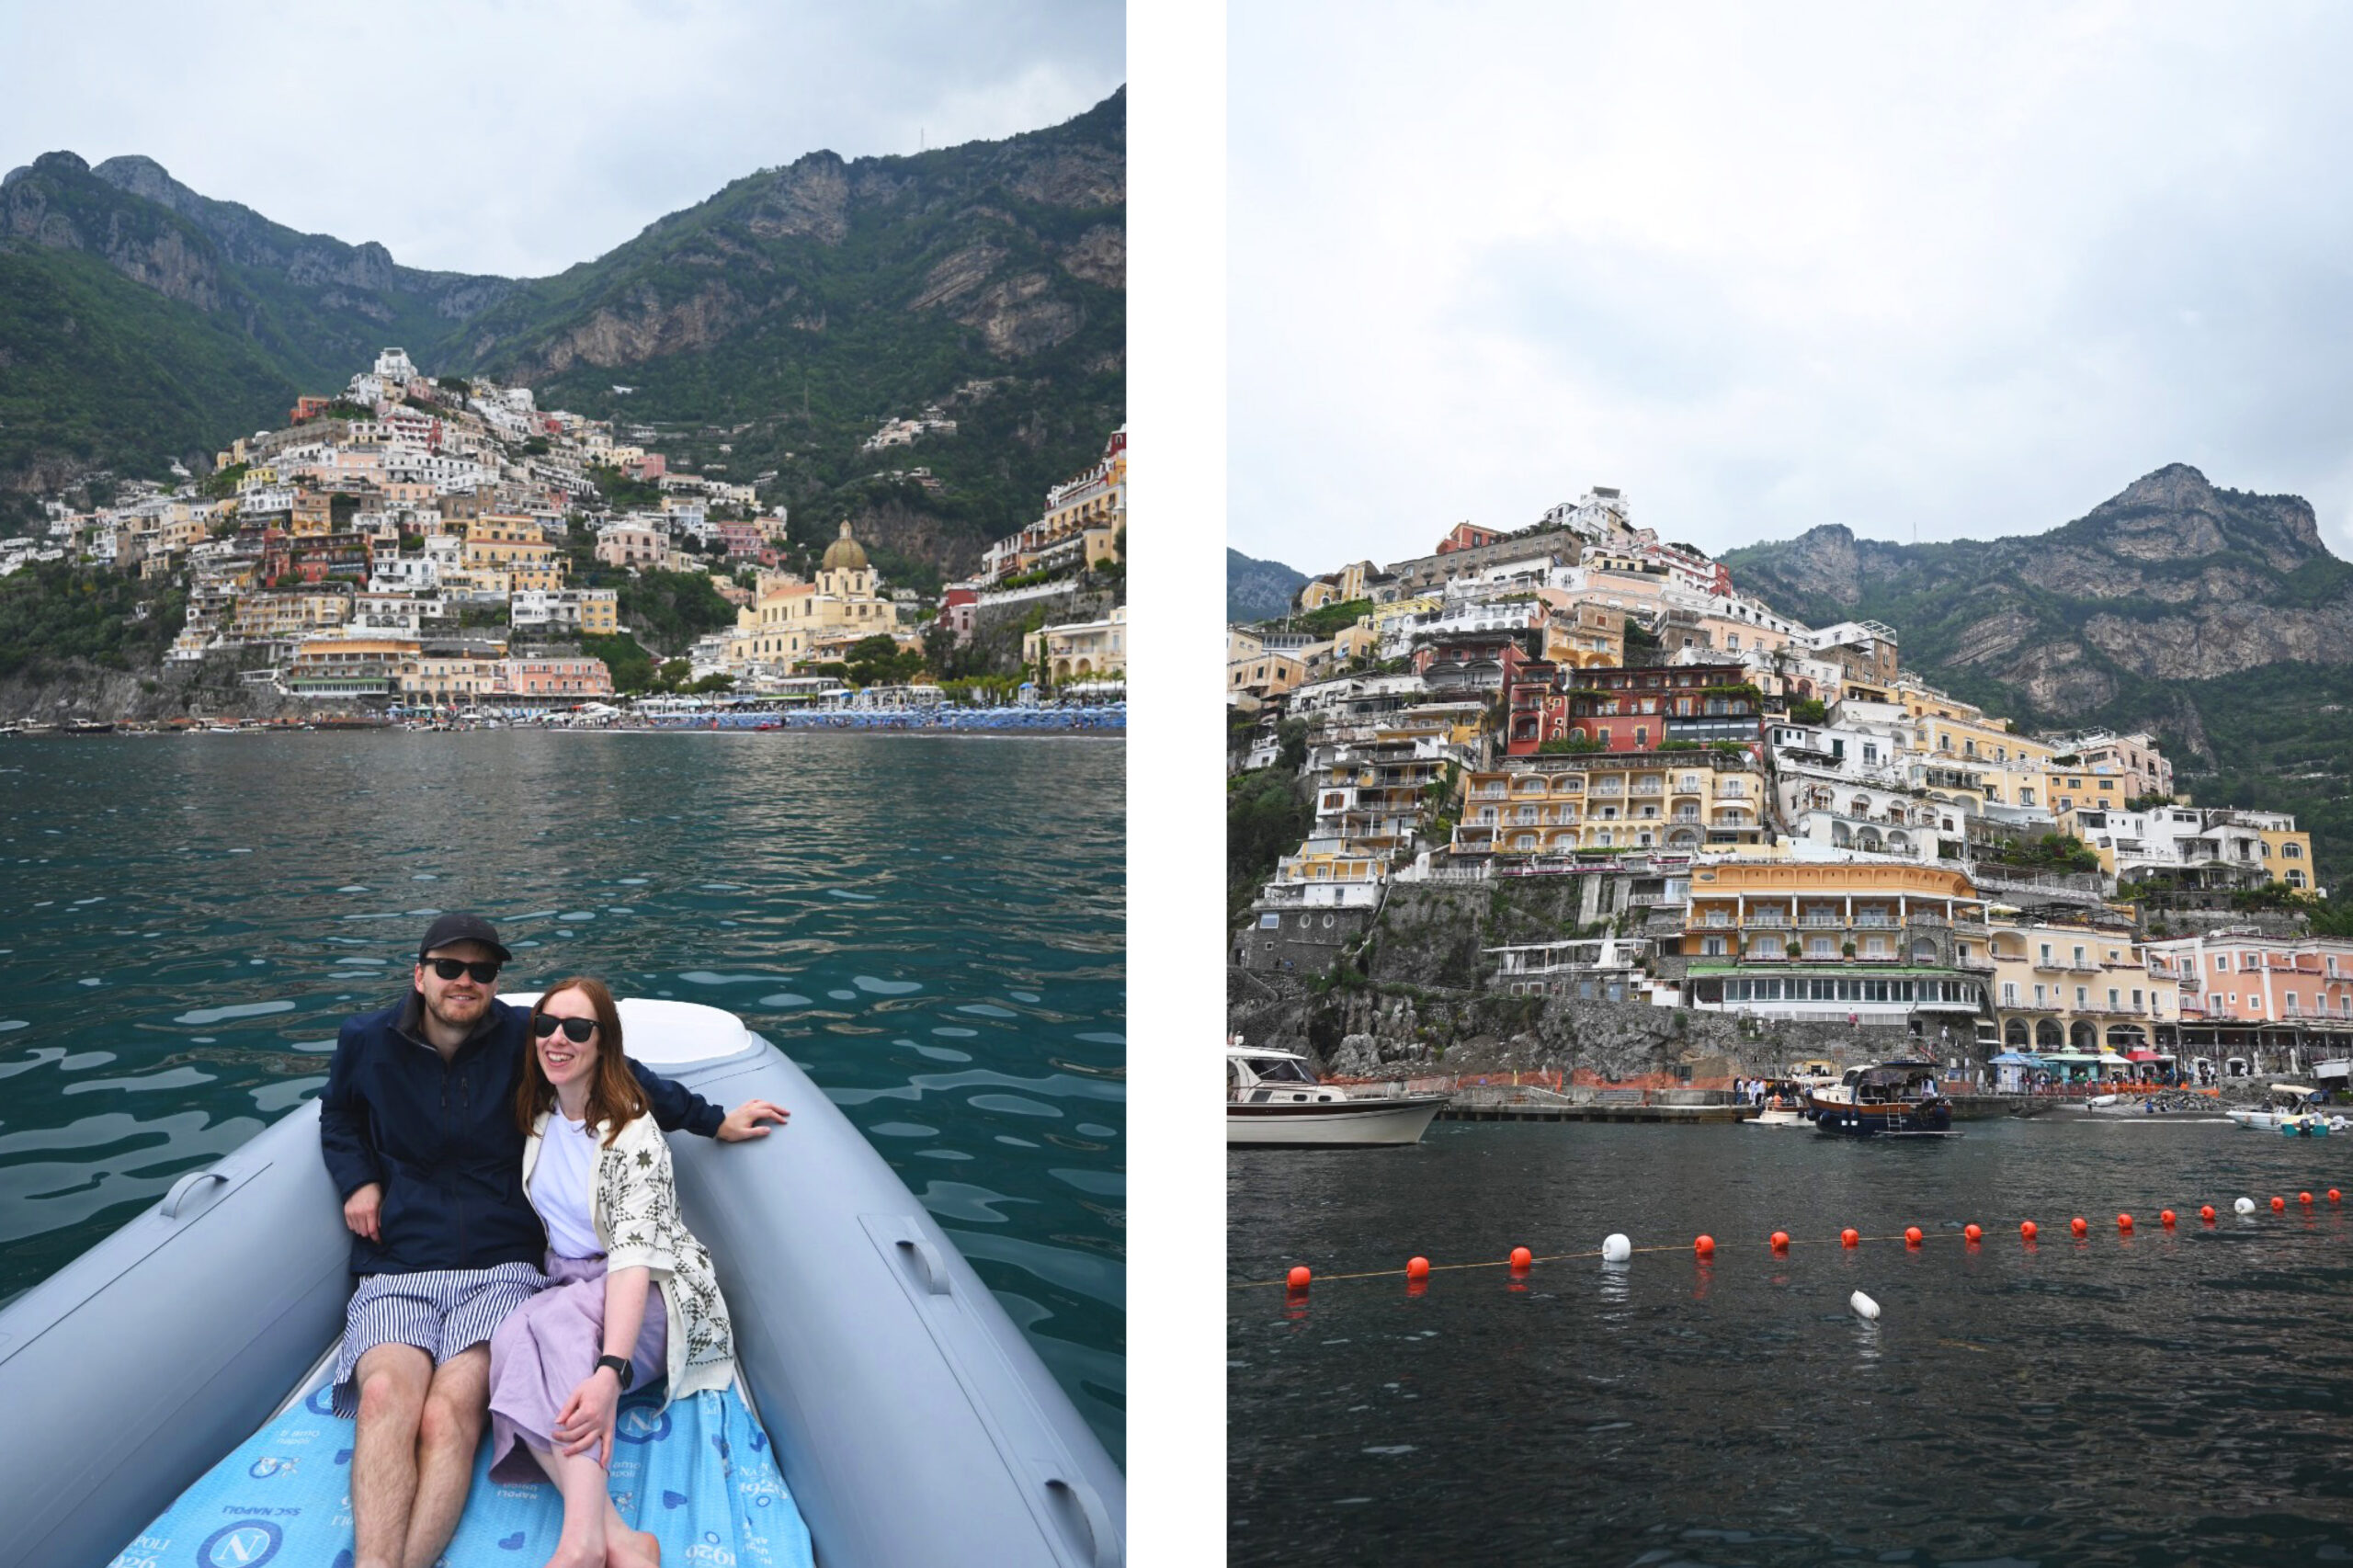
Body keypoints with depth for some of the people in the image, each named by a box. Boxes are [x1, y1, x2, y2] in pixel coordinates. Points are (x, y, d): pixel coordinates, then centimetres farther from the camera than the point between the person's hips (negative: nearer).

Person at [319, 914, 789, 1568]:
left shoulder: (525, 1038, 4)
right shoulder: (366, 1042, 9)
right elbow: (337, 1114, 31)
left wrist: (714, 1121, 18)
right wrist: (357, 1180, 12)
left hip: (500, 1270, -1)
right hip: (396, 1274, 1)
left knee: (447, 1415, -30)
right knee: (386, 1395, -32)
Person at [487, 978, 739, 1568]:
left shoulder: (633, 1132, -14)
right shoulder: (537, 1115, 7)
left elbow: (634, 1253, -26)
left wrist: (610, 1371, -40)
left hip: (653, 1294, -5)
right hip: (565, 1289, 5)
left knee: (548, 1322, -36)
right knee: (511, 1339, -31)